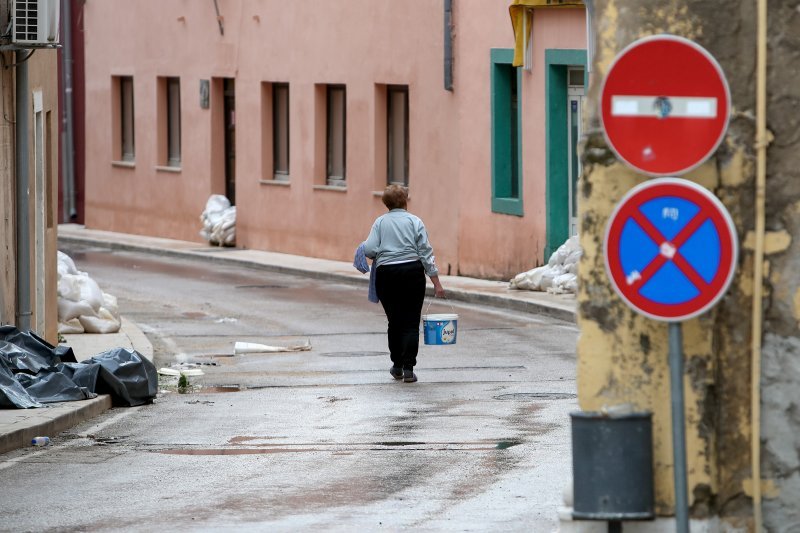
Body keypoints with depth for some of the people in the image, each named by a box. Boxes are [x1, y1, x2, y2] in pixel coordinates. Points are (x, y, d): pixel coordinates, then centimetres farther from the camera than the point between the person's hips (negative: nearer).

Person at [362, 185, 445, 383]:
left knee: (394, 321, 15)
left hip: (386, 275, 2)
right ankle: (408, 368, -9)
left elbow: (369, 250, -4)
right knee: (411, 322, 0)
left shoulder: (380, 222, 5)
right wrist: (436, 283, -1)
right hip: (412, 273, -2)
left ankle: (397, 366, 21)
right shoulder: (414, 221, 1)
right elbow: (426, 253, -3)